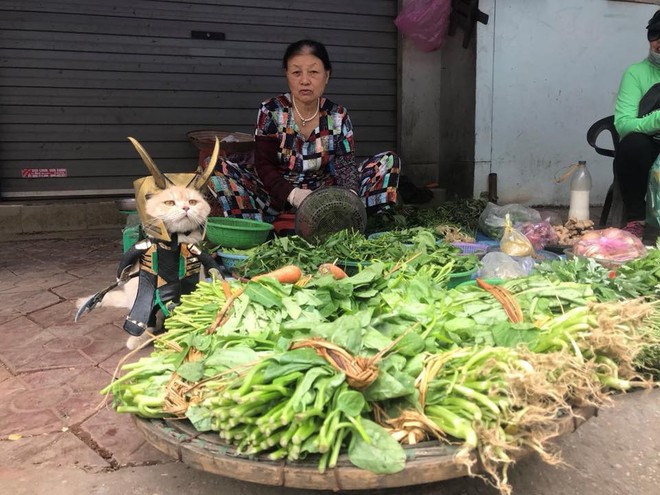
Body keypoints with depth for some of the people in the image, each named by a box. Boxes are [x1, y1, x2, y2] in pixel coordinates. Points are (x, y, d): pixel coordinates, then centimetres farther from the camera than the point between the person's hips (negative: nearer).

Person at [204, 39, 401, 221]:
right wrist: (292, 195, -30)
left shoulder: (338, 116, 0)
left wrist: (350, 193, -31)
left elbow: (346, 164, -6)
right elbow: (264, 165, -10)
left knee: (389, 161, -13)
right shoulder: (270, 111, -5)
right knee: (216, 168, -24)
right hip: (278, 196, -1)